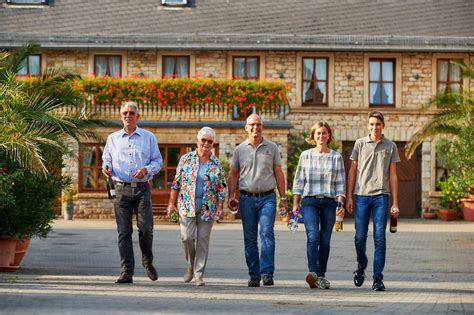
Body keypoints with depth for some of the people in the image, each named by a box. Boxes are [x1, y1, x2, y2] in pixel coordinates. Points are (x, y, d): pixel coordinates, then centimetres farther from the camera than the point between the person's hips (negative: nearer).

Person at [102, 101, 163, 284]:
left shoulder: (148, 137, 10)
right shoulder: (113, 139, 14)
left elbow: (158, 161, 9)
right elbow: (106, 159, 18)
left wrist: (147, 169, -11)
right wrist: (106, 167, -5)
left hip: (142, 188, -1)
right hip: (122, 189, 1)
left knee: (146, 229, -8)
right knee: (124, 232, -5)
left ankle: (148, 262, 18)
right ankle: (126, 272, -5)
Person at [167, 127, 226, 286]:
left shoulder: (217, 164, 4)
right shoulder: (186, 159, 3)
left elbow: (221, 188, 5)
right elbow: (176, 183, 6)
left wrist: (220, 207, -4)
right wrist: (172, 203, 2)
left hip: (207, 208, 0)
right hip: (187, 206, 0)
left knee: (203, 239, -1)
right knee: (187, 237, -9)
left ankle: (198, 274, 5)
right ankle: (191, 265, 16)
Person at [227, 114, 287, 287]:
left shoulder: (272, 148, 7)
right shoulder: (239, 149, 8)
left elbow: (279, 174, 9)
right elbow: (233, 175, 12)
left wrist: (283, 197, 5)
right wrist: (231, 195, 1)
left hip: (267, 197, -1)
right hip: (247, 198, 1)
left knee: (267, 234, -14)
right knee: (250, 238, 3)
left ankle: (267, 273, -17)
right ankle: (254, 275, 9)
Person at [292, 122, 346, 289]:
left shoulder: (336, 157, 7)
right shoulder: (306, 155, 8)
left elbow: (340, 183, 7)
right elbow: (299, 180, 10)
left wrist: (341, 203, -4)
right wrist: (295, 204, 5)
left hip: (329, 202, 1)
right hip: (309, 201, -1)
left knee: (325, 239, 3)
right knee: (313, 236, -17)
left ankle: (321, 275, 11)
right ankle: (313, 273, -28)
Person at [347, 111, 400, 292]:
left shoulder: (390, 146, 9)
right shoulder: (360, 144, 8)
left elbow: (393, 175, 10)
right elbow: (352, 171, 10)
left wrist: (395, 203, 6)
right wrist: (349, 197, 4)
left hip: (381, 196, 0)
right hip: (361, 195, 0)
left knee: (380, 238, -6)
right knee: (360, 237, 2)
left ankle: (378, 279, -4)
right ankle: (361, 266, 30)